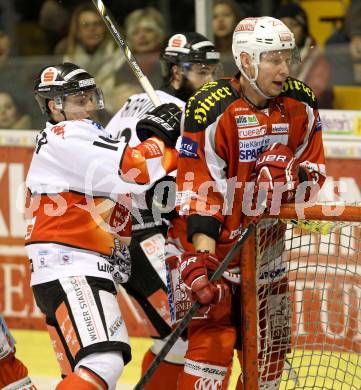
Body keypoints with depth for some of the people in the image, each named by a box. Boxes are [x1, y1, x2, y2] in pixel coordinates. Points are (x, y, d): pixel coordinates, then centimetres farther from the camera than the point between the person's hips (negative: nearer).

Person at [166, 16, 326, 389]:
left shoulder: (301, 104, -2)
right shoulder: (212, 109, -20)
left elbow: (313, 169, 6)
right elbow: (199, 191, -22)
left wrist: (288, 176, -17)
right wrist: (202, 257, -30)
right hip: (207, 241, -6)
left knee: (269, 345, 13)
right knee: (213, 340, -14)